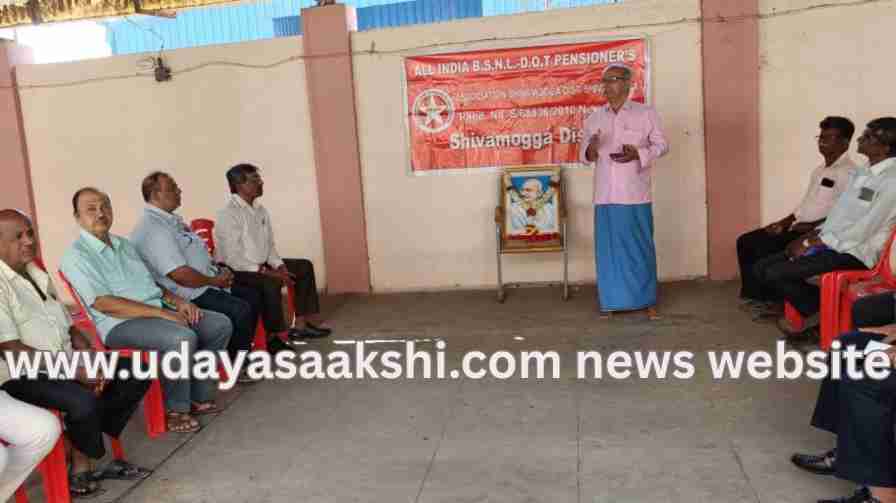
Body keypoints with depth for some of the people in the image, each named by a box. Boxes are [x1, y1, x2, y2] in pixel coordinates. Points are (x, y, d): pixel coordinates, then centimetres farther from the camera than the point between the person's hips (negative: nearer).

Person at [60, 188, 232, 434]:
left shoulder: (123, 244, 18)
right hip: (121, 324, -8)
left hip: (157, 311, 9)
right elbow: (104, 304, -19)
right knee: (183, 338, -33)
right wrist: (161, 312, -22)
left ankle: (199, 396, 5)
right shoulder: (77, 255, -9)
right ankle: (176, 409, -12)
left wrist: (176, 301, 3)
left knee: (221, 324, -3)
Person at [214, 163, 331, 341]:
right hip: (235, 271, -10)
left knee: (305, 267, 9)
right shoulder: (228, 214, -19)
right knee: (270, 283, -36)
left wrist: (279, 266, -4)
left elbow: (269, 245, 15)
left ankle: (302, 323, 7)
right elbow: (233, 258, -24)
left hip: (261, 265, 10)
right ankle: (278, 334, -19)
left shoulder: (260, 210, 7)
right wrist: (268, 273, -24)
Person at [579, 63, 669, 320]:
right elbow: (584, 153, 11)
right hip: (605, 195, 3)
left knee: (640, 247, 4)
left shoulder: (646, 113, 1)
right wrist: (590, 150, -14)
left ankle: (648, 300, 16)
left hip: (635, 195, -2)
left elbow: (662, 144, 3)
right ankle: (611, 301, 15)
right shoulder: (593, 118, 10)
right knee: (608, 248, 5)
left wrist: (637, 155, -15)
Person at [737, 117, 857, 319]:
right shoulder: (819, 170, 19)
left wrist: (811, 227, -22)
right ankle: (754, 295, 4)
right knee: (745, 241, 0)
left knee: (765, 248, -25)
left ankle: (773, 301, -8)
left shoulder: (848, 172, -11)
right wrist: (784, 222, 9)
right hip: (798, 228, 9)